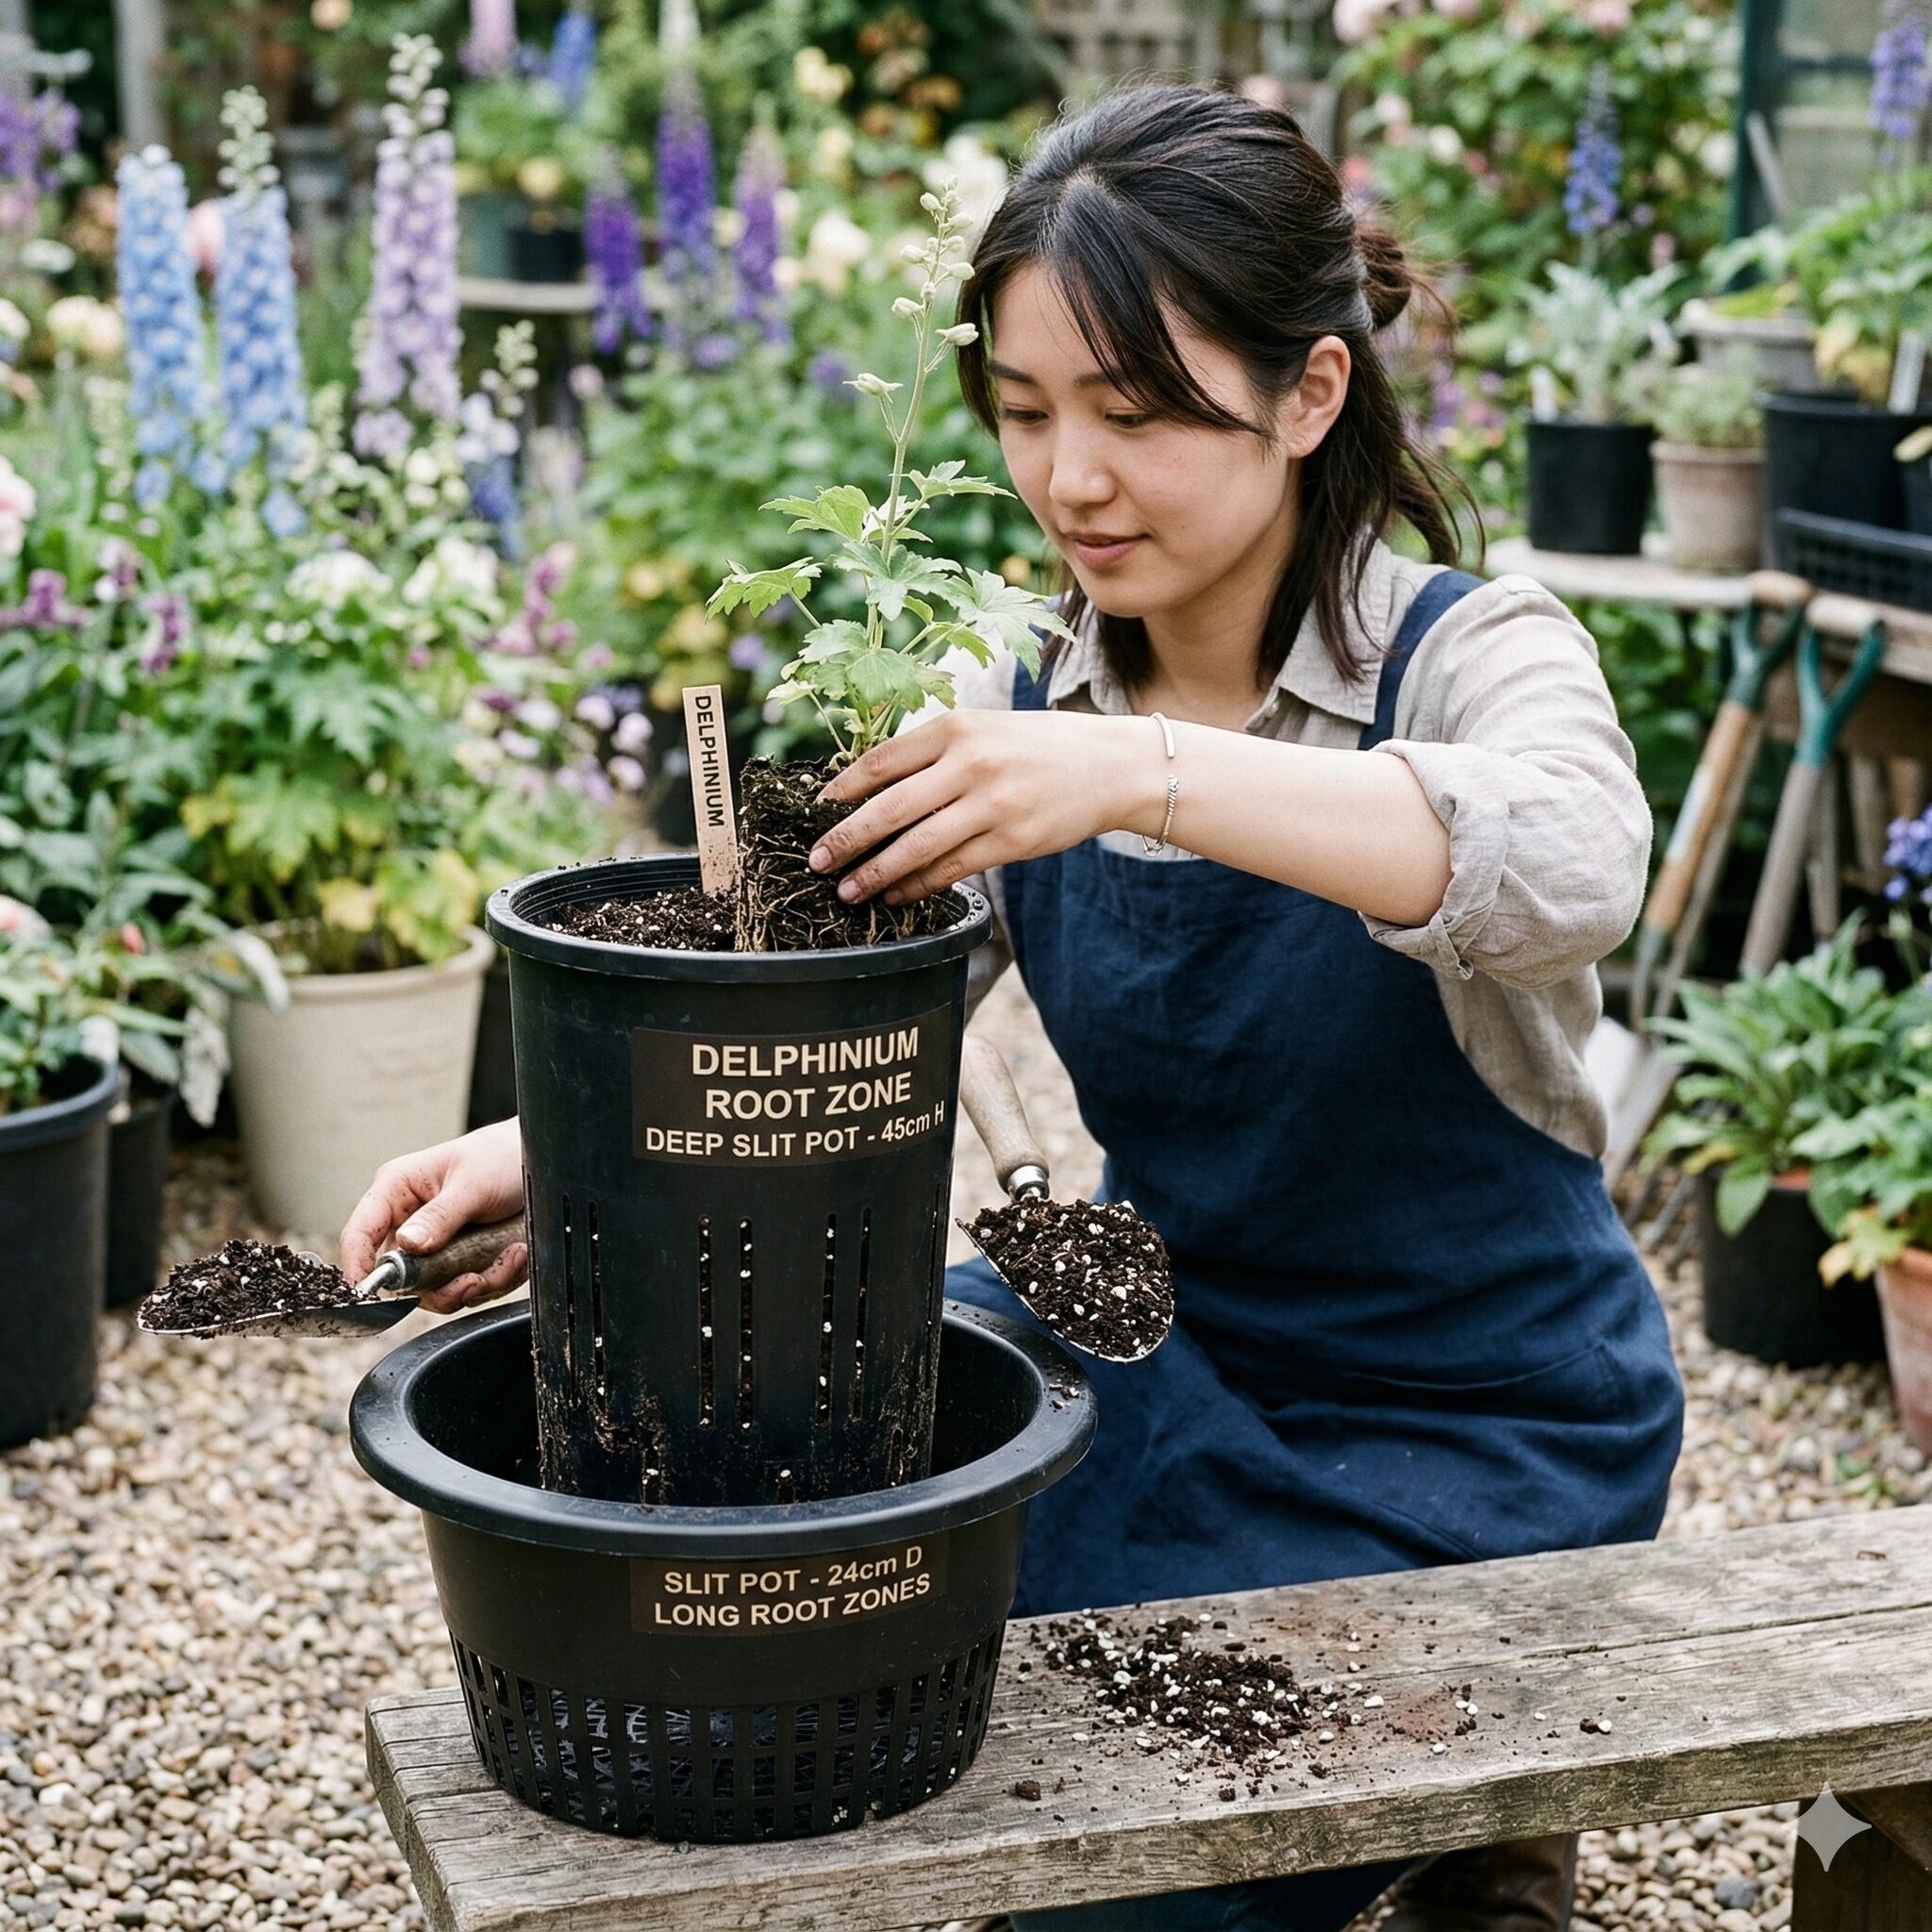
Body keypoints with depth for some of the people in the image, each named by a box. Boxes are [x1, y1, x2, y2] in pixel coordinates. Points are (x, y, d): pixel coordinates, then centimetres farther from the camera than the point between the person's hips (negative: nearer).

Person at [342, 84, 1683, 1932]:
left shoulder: (1472, 655, -17)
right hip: (1161, 1327, 5)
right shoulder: (1025, 705, -3)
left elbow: (1569, 865, -40)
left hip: (1469, 1433, -5)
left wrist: (1144, 772, -53)